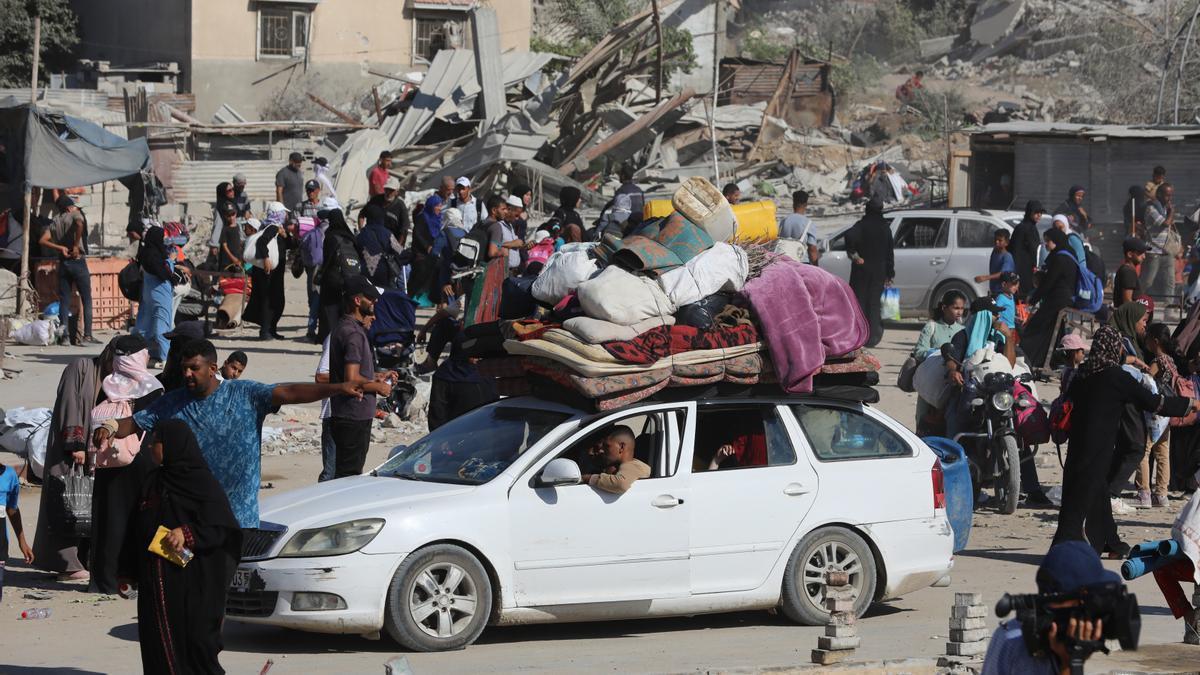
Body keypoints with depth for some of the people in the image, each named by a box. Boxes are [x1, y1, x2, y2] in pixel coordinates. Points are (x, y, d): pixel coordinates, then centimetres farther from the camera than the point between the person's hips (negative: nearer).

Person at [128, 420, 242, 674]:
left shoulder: (202, 482, -6)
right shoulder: (153, 481, 14)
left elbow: (220, 528, -12)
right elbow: (139, 530, 18)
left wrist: (187, 534, -27)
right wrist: (128, 571, 16)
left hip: (191, 579, -6)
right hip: (155, 582, 6)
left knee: (196, 636, -5)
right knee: (159, 640, 4)